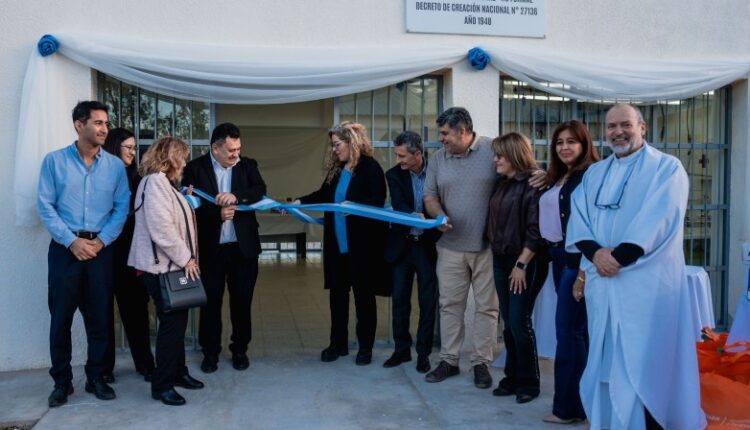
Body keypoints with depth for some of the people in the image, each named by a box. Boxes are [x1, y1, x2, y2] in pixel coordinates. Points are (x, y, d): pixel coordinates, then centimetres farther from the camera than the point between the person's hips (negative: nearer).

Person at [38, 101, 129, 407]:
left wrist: (100, 241, -9)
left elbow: (121, 208, 2)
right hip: (64, 249, -1)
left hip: (101, 249, 2)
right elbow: (45, 206, -4)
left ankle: (96, 378, 20)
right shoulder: (54, 161, 0)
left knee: (99, 317, 6)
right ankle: (61, 382, 18)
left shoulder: (115, 165, 5)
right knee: (60, 317, 4)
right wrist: (72, 241, -12)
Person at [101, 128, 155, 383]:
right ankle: (104, 366, 16)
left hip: (130, 252, 4)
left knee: (135, 305, 8)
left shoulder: (135, 178, 10)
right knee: (104, 309, 7)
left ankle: (144, 362, 17)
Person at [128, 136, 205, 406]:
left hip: (171, 264, 10)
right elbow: (161, 229, -23)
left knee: (177, 319, 16)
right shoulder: (155, 181, -15)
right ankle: (162, 385, 5)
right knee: (172, 322, -5)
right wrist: (185, 258, -17)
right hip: (161, 265, -10)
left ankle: (177, 372, 28)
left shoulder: (165, 183, 15)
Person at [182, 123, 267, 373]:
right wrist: (216, 214, -22)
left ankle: (240, 350, 25)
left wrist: (237, 197, -27)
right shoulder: (195, 168, -2)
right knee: (211, 301, 8)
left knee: (242, 300, 10)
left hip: (243, 246, 2)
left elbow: (261, 192, -10)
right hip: (211, 247, -1)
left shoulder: (247, 165, 4)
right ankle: (210, 352, 24)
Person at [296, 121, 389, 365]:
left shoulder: (370, 168, -10)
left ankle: (365, 347, 16)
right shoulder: (335, 169, 10)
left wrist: (355, 205, -32)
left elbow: (378, 201, -17)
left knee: (363, 295, 5)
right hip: (336, 244, 6)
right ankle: (338, 343, 23)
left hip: (361, 244, -6)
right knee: (337, 293, 11)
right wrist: (299, 202, 6)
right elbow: (323, 195, 18)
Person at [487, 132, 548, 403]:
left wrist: (522, 264, -18)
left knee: (520, 322, -5)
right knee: (508, 323, 10)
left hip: (525, 262, -7)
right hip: (501, 260, 7)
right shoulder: (501, 183, 12)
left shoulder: (533, 183, -12)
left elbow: (536, 229, -16)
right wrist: (496, 253, 10)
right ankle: (513, 377, 20)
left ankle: (528, 382, 10)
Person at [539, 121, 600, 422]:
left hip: (577, 259, -9)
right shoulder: (558, 178, 16)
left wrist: (587, 266, -22)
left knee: (568, 330, -5)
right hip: (559, 258, 9)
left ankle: (569, 406, 6)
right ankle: (577, 399, 23)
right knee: (576, 329, 14)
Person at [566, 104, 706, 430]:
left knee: (643, 359, -5)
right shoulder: (594, 173, 18)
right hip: (601, 279, 5)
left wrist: (619, 256, -18)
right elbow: (578, 217, 7)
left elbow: (659, 218, -12)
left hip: (646, 280, -5)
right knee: (605, 357, 9)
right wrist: (594, 251, -12)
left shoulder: (666, 167, 1)